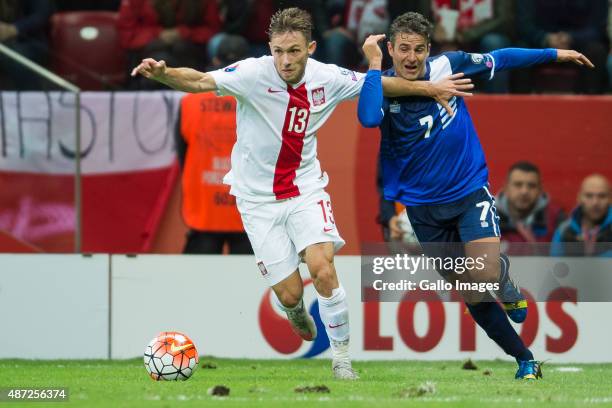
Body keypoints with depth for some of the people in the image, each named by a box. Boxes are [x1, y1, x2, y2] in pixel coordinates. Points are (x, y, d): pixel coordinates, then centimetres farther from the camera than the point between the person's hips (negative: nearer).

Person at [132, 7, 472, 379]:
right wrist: (162, 74, -51)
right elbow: (200, 81, -33)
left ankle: (341, 357, -3)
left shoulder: (327, 79, -8)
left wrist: (429, 88, 12)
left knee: (323, 268, -21)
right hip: (259, 197, -2)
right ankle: (299, 317, 36)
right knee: (289, 294, -4)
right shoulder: (253, 74, -19)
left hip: (306, 189, 2)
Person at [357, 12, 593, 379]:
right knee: (471, 296, 7)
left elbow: (498, 59, 8)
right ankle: (525, 360, 24)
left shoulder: (448, 67, -8)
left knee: (485, 273, -23)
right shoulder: (383, 87, -13)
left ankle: (505, 275, 14)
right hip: (424, 207, 0)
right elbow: (369, 118, -37)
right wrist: (374, 65, -34)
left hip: (470, 190, 0)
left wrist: (554, 54, 15)